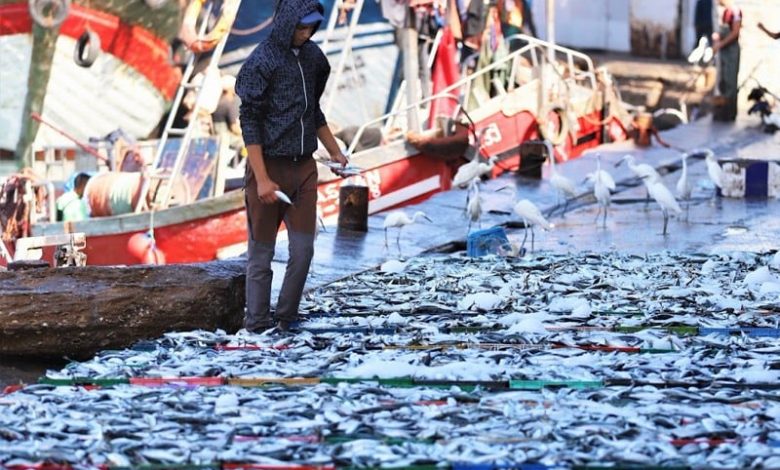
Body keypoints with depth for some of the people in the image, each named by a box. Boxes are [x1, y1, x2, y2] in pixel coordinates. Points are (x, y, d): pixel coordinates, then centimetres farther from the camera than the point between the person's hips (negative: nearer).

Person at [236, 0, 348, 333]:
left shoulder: (312, 56, 8)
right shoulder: (261, 61, -12)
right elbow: (249, 122, -13)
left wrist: (334, 152, 20)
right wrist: (261, 179, -17)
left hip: (303, 168, 6)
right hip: (269, 166, -6)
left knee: (303, 249, 2)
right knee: (262, 253, 2)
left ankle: (286, 321, 14)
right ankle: (257, 328, 8)